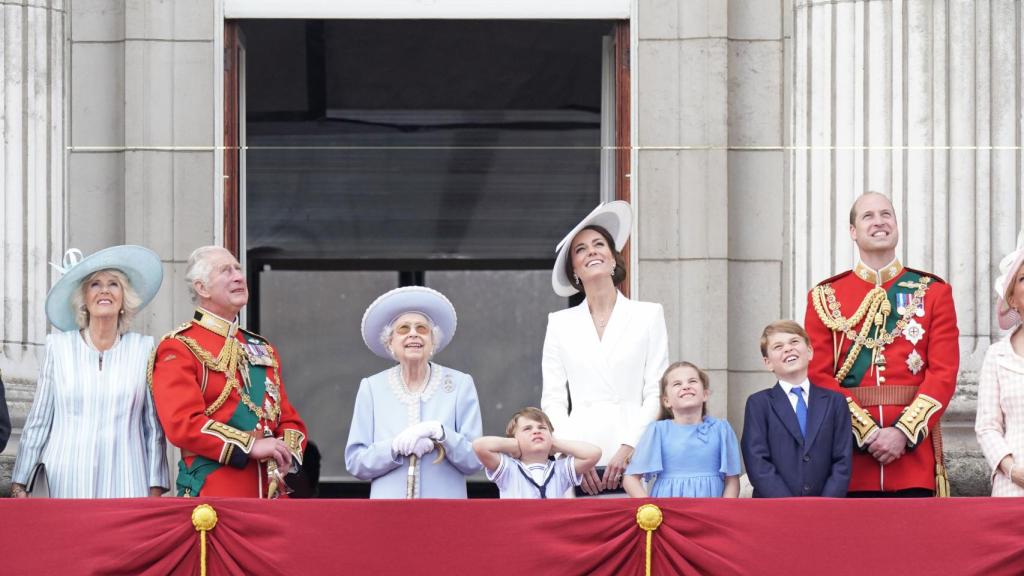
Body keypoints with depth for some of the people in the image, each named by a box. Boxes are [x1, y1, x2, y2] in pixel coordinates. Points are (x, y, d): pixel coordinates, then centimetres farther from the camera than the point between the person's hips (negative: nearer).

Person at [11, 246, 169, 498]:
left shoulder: (143, 349, 6)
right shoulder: (59, 346, 7)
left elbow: (154, 428, 9)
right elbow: (38, 422, 10)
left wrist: (155, 490, 5)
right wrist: (19, 484, 7)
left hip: (125, 485, 0)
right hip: (68, 484, 0)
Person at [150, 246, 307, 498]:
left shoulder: (262, 349, 20)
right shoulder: (178, 349, -3)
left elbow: (289, 419, 20)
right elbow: (182, 423, -15)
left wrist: (286, 453, -3)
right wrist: (251, 446, -19)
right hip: (210, 495, -6)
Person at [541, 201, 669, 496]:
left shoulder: (648, 315, 10)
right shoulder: (560, 324, 14)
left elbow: (656, 393, 4)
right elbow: (553, 400, 9)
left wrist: (628, 448, -8)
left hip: (633, 458, -1)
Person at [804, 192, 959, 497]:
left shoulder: (933, 292, 8)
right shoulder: (825, 297, 8)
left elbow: (944, 373, 1)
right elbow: (819, 376, 1)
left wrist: (903, 432, -12)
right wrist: (867, 432, -12)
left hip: (914, 444, 0)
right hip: (850, 454, 0)